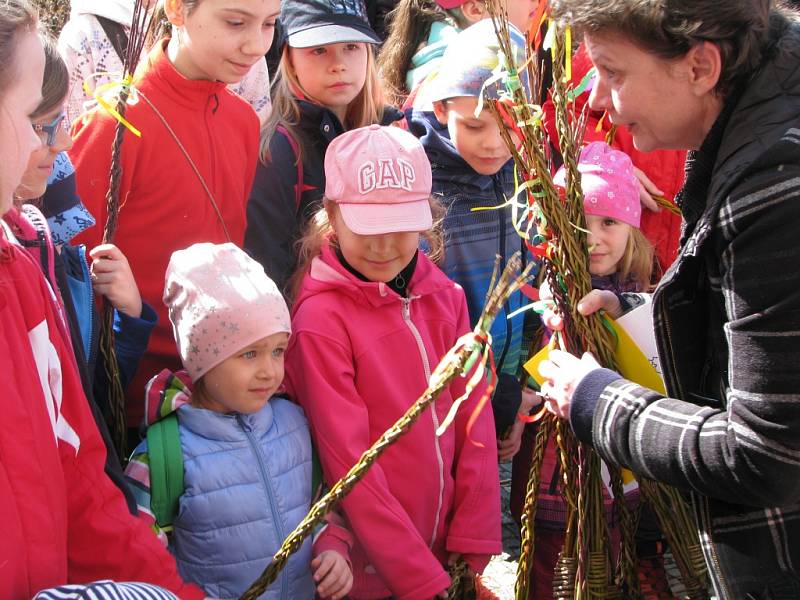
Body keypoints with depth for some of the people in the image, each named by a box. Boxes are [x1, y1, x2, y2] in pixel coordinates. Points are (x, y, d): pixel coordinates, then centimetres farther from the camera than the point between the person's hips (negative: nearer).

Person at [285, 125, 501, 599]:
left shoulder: (445, 297, 1)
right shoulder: (321, 318, -15)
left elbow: (474, 425, 0)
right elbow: (348, 461, -17)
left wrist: (473, 543, -8)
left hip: (448, 558, 5)